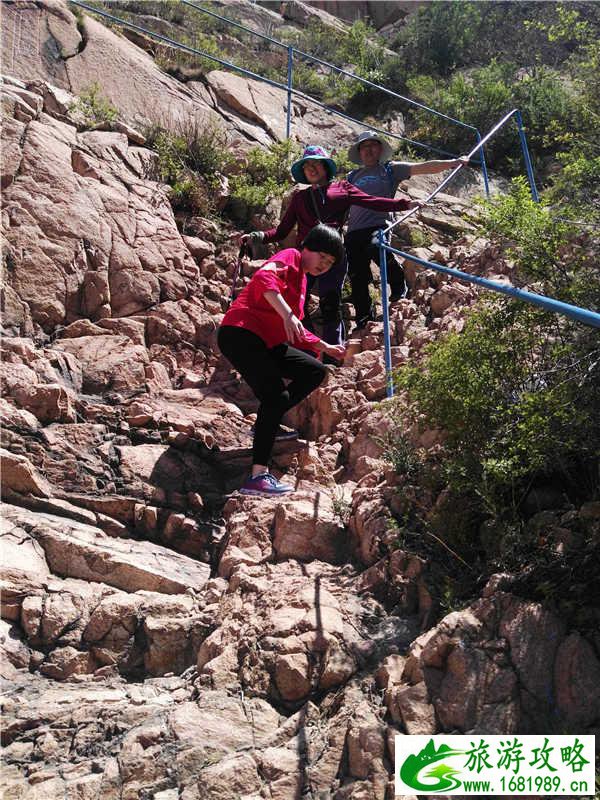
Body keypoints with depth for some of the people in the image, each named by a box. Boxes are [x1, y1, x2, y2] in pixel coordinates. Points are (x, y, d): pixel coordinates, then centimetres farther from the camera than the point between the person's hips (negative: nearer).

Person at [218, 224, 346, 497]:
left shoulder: (301, 280, 25)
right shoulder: (291, 258, -2)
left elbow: (294, 331, 28)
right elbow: (263, 277, -25)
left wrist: (326, 347, 26)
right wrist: (287, 314, -35)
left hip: (267, 342, 10)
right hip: (240, 333, -10)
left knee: (315, 371, 9)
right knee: (276, 395, -22)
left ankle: (266, 423, 8)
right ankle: (258, 477, -27)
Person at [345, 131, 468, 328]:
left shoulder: (390, 169, 15)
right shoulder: (352, 176, 25)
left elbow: (423, 167, 6)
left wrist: (451, 163, -5)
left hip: (379, 226, -4)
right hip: (354, 231, 4)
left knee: (375, 247, -37)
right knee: (357, 281, 2)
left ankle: (398, 286, -10)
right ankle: (363, 322, 18)